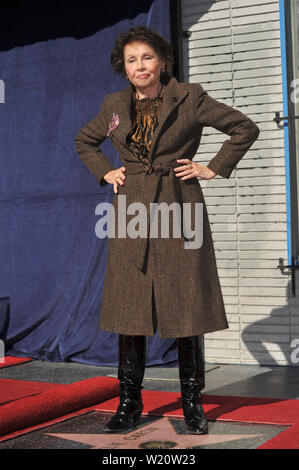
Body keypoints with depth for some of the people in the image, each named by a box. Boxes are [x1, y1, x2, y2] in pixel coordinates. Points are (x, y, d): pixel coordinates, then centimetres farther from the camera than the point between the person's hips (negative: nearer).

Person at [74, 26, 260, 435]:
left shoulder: (190, 98, 1)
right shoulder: (115, 106, 10)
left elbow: (245, 128, 5)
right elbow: (84, 141, 28)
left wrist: (214, 169, 1)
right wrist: (105, 173, 13)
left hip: (179, 207, -2)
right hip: (132, 212, 3)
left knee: (187, 308, -1)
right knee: (130, 309, 2)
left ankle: (193, 403, 12)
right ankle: (129, 404, 13)